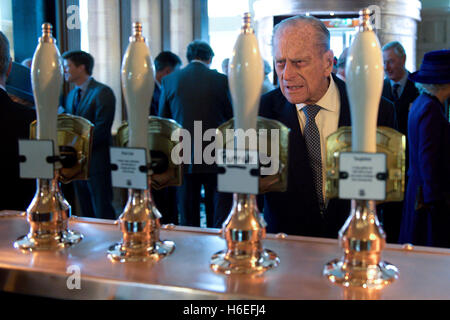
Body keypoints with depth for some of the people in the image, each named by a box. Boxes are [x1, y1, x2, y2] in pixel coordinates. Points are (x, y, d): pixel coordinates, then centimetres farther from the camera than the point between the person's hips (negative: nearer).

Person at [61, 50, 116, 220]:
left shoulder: (102, 93, -10)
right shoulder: (71, 95, 17)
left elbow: (100, 130, -17)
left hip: (96, 163, -8)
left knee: (103, 216, -2)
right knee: (86, 215, 13)